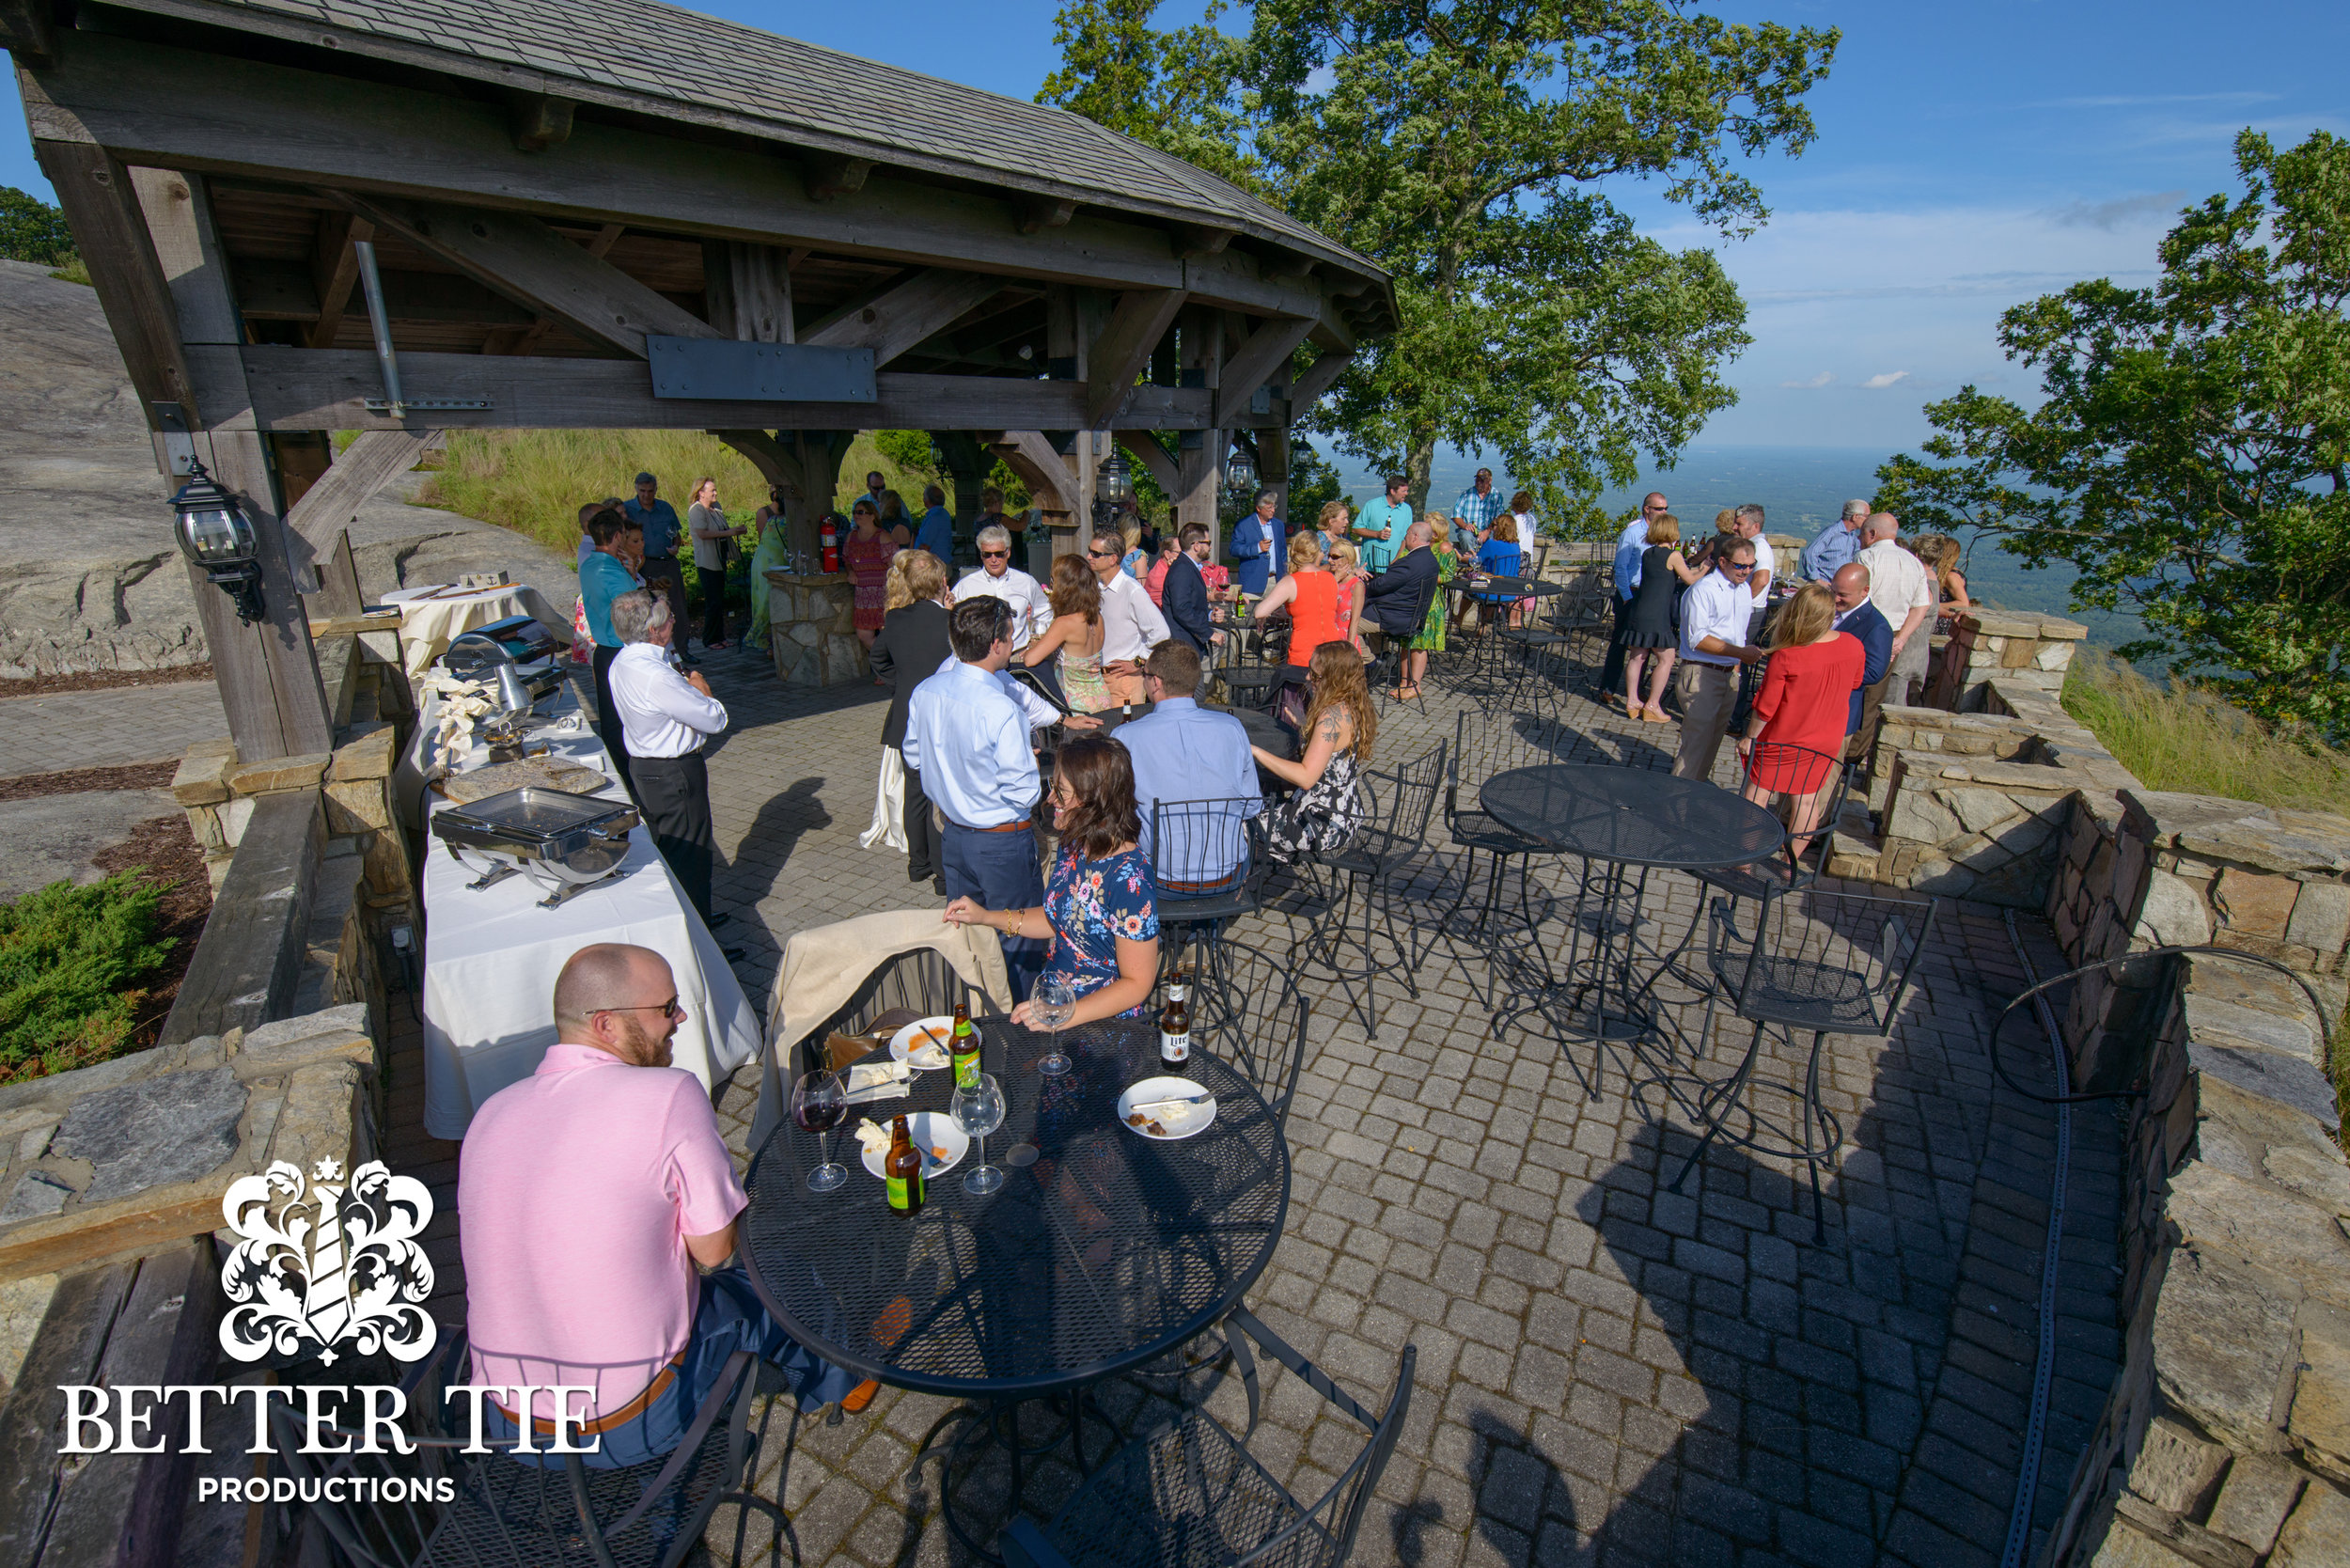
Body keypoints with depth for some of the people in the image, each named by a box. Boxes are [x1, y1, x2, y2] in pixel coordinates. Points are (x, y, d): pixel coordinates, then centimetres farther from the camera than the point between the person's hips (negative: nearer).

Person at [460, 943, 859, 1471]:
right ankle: (835, 1384, 46)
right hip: (629, 1429, -6)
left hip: (507, 1424, 6)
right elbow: (714, 1250, -15)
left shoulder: (491, 1111, -5)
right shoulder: (671, 1095, -24)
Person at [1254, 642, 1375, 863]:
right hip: (1345, 814, 10)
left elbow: (1306, 777, -30)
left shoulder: (1333, 716, -25)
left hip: (1324, 824, -10)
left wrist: (1255, 751, -26)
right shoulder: (1352, 707, 5)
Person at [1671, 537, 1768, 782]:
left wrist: (1738, 663, 15)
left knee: (1715, 738, 12)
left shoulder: (1744, 591, 14)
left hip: (1730, 675, 8)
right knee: (1698, 738, -11)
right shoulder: (1703, 590, -12)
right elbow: (1698, 639, -19)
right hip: (1701, 673, -8)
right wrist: (1740, 652, -24)